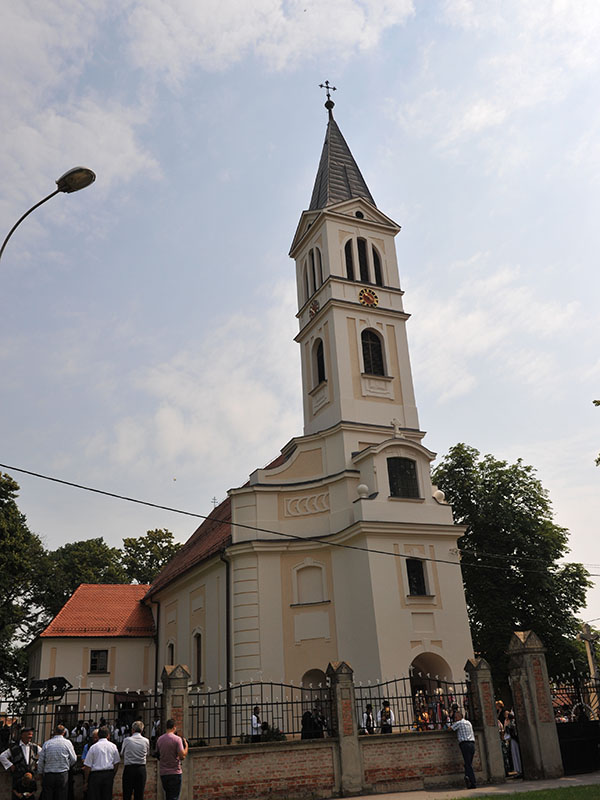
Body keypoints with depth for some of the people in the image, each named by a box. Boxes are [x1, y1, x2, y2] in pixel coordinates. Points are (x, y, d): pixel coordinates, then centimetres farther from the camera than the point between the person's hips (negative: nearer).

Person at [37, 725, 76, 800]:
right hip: (63, 775, -1)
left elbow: (40, 761, 4)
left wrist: (40, 773, 17)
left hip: (48, 775, 1)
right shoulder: (67, 743, -2)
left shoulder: (47, 743, 1)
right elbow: (74, 759, 2)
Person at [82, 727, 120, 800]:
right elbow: (116, 763, 6)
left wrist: (85, 781, 4)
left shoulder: (93, 747, -3)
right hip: (109, 774, 2)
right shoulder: (113, 746, 3)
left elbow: (87, 766, -4)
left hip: (95, 774, -2)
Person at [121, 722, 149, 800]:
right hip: (141, 769, 2)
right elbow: (147, 754, 11)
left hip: (129, 768, -2)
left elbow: (122, 754, 9)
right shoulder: (146, 741, 1)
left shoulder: (127, 740, -4)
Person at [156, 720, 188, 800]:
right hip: (175, 772, -5)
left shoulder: (159, 739, 5)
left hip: (163, 772, 5)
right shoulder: (177, 739, -12)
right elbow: (182, 756, -17)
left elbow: (157, 755, 13)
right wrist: (186, 745, -1)